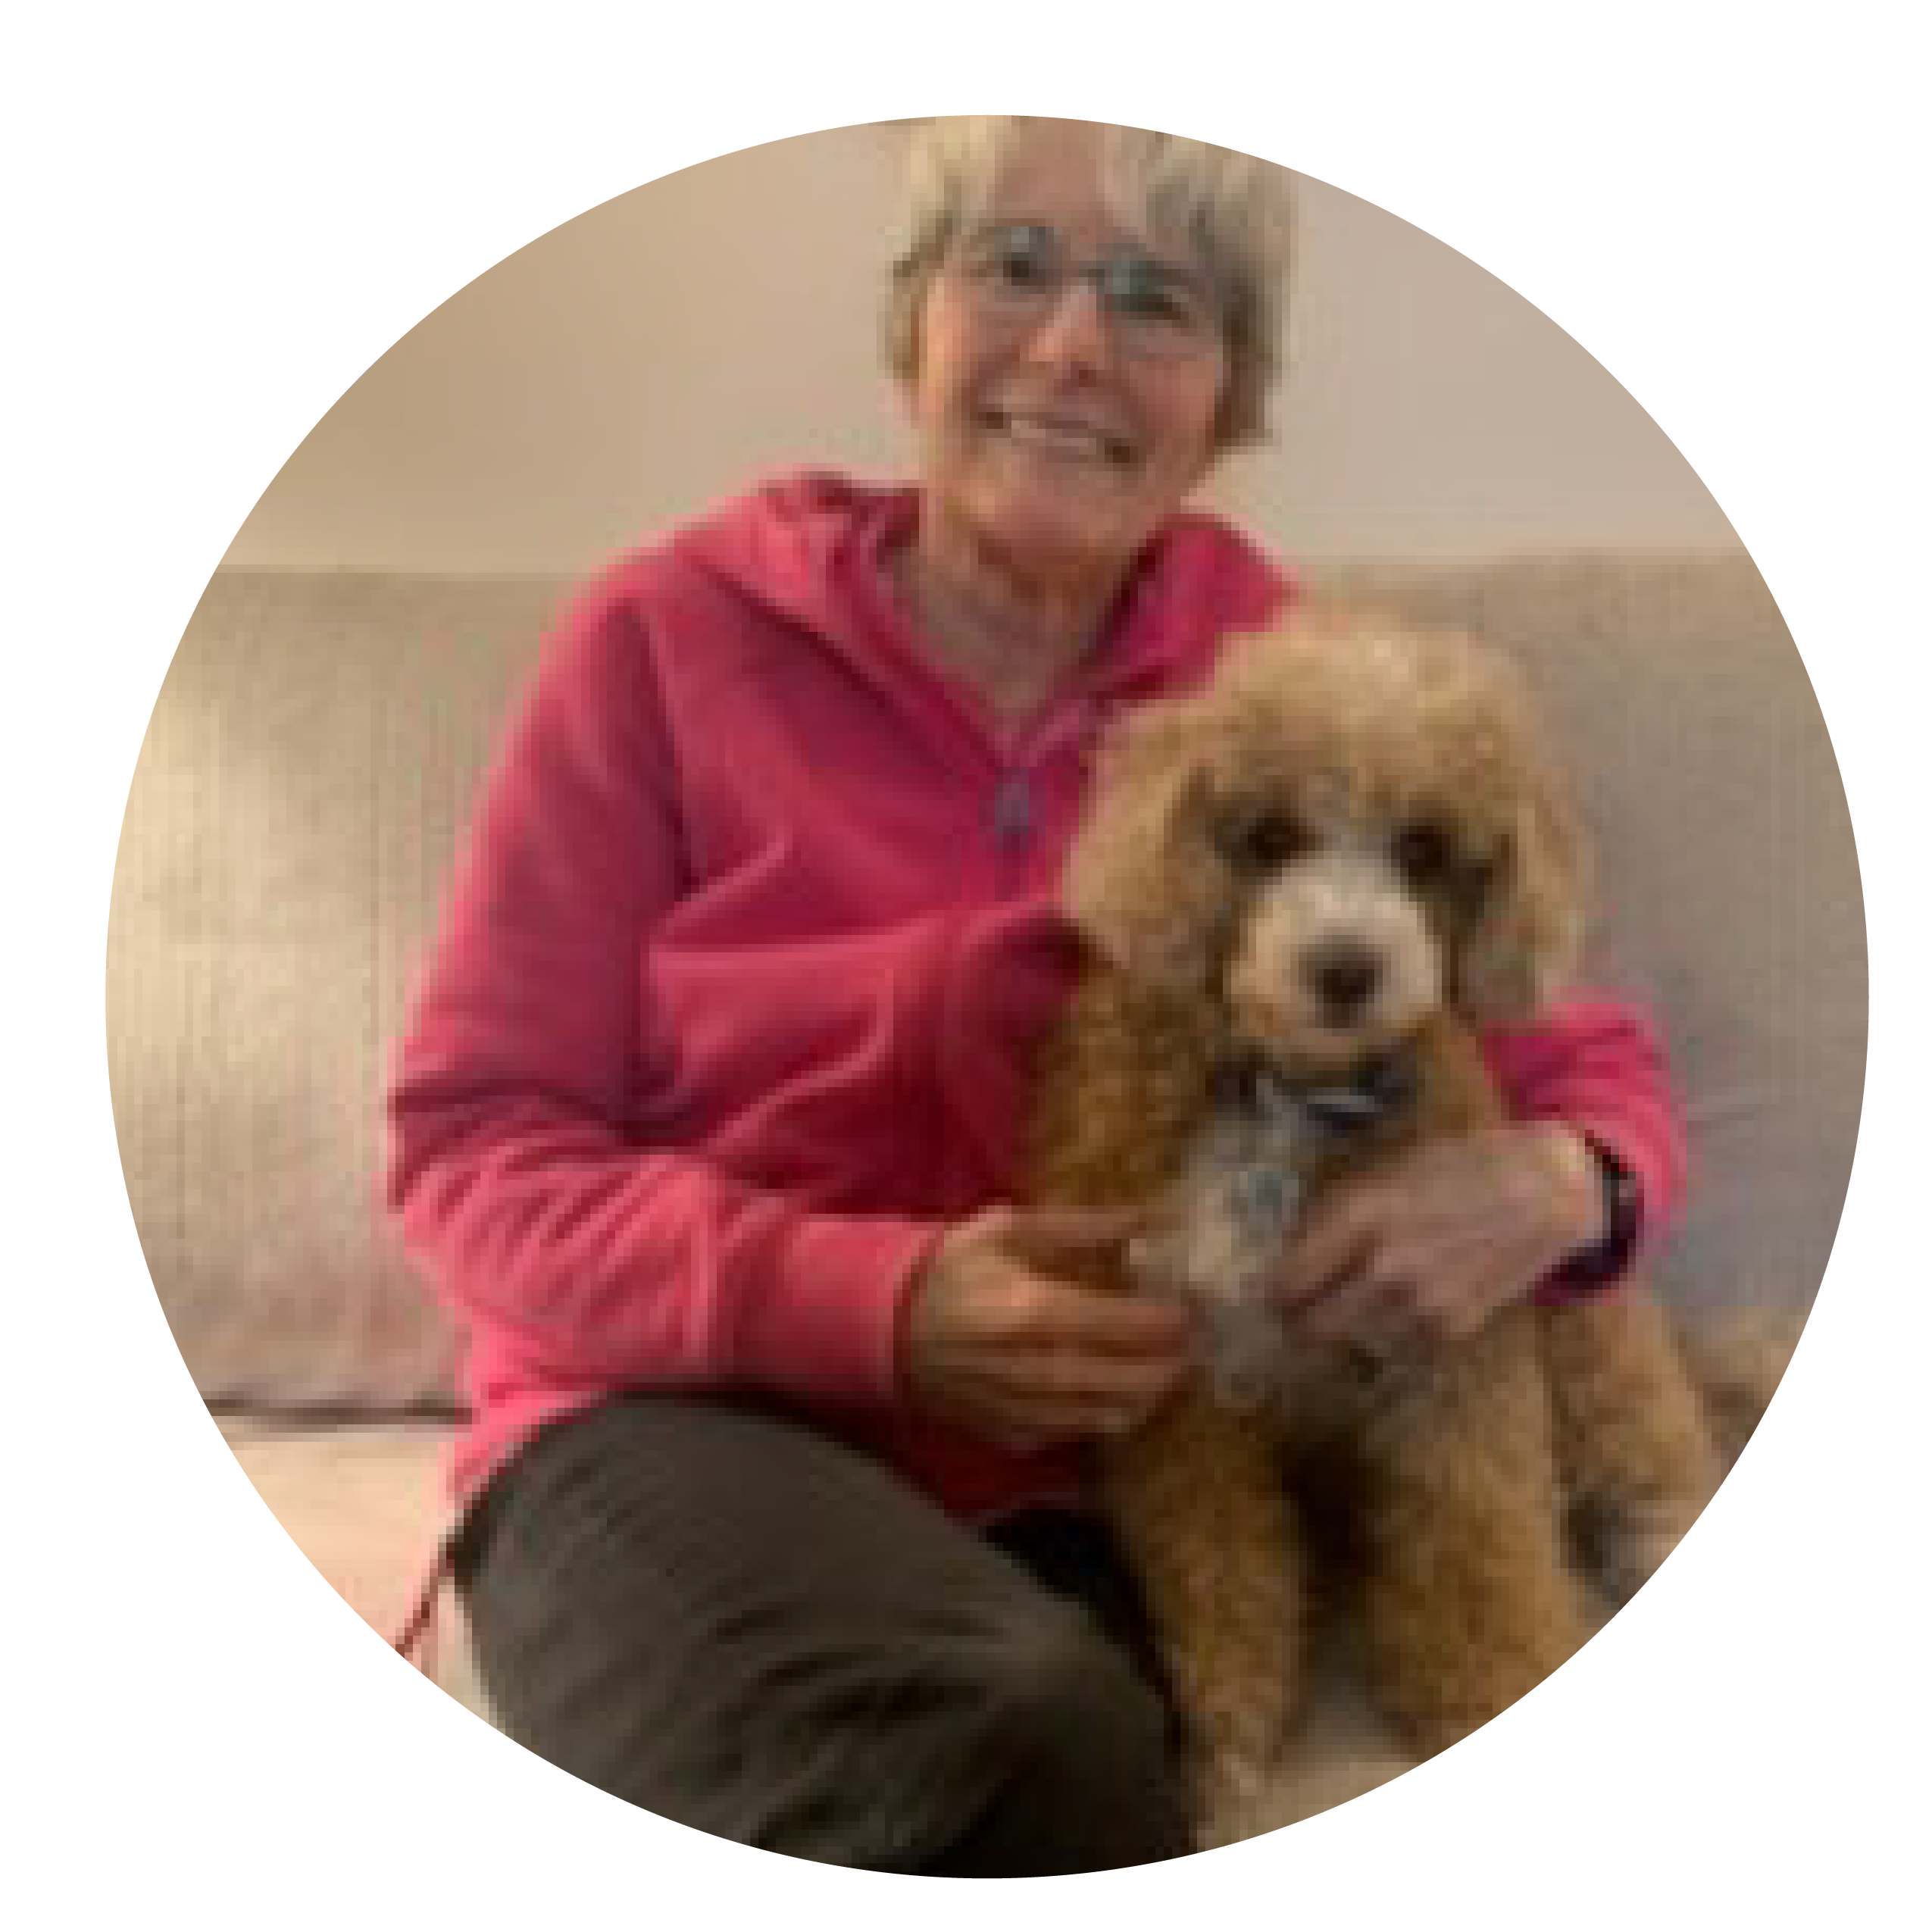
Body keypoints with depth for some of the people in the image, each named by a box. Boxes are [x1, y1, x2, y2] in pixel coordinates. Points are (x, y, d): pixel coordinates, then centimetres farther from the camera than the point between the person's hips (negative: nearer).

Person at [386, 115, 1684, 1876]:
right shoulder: (674, 640, -2)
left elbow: (1592, 1065, 12)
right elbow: (472, 1148, -3)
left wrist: (1554, 1188, -15)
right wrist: (872, 1303, -19)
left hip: (1077, 1470, 2)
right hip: (680, 1430, -2)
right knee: (1026, 1741, -34)